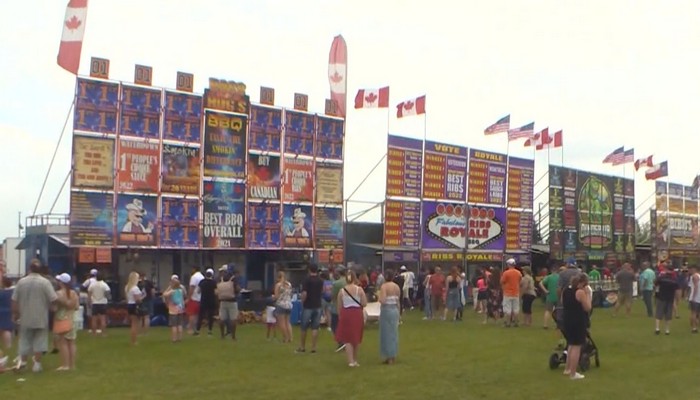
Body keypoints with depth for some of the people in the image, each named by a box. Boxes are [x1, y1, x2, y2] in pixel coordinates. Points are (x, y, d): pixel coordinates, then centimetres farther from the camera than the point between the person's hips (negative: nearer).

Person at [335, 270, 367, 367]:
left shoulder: (342, 291, -1)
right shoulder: (359, 289, -5)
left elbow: (339, 307, 2)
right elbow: (364, 304, -5)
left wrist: (340, 316, 15)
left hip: (346, 314, 0)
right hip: (357, 314, 0)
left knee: (347, 338, 5)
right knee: (356, 338, 15)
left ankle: (351, 361, -6)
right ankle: (354, 360, 26)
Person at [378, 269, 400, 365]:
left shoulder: (384, 286, -14)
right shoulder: (397, 286, 5)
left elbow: (382, 301, -23)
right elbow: (398, 300, 10)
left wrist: (379, 297, -3)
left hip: (386, 310, -6)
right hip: (395, 310, 6)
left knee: (386, 333, 2)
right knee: (394, 333, 13)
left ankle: (388, 357, 5)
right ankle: (393, 356, 18)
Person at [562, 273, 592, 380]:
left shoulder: (565, 290, 7)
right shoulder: (580, 292, -16)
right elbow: (587, 308, -12)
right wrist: (588, 295, -5)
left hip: (567, 321, 8)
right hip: (578, 322, -8)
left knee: (571, 345, 23)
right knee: (576, 347, 0)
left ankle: (567, 369, 29)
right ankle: (573, 373, 4)